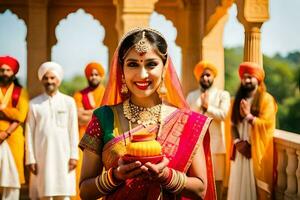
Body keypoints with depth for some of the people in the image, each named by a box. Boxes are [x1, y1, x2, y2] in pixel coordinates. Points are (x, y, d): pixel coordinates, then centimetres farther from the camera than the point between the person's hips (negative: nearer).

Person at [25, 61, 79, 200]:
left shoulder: (68, 102, 4)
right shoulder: (34, 104, 6)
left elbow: (73, 131, 4)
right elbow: (29, 133, 5)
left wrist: (74, 155, -1)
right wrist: (30, 159, 1)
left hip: (63, 156, 0)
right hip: (42, 156, 1)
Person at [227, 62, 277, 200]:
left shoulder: (266, 99, -3)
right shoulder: (238, 99, 14)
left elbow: (267, 124, -13)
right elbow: (233, 124, 8)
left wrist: (249, 116, -20)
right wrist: (237, 142, -7)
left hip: (257, 150, -5)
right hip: (241, 150, 5)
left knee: (255, 186, -3)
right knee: (239, 184, 5)